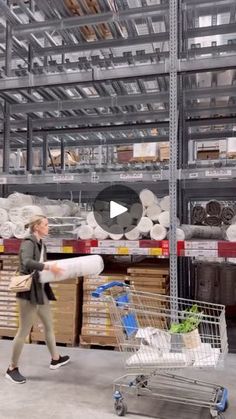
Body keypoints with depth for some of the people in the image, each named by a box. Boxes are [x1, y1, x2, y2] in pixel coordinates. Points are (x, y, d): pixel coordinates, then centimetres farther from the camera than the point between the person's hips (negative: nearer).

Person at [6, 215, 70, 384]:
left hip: (41, 291, 9)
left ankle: (55, 359, 37)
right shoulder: (28, 243, -16)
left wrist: (53, 268, 4)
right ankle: (12, 369, 16)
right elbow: (27, 262, -34)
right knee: (24, 331, 0)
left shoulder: (41, 244, 11)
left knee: (49, 325, 20)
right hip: (29, 292, -9)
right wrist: (48, 266, -38)